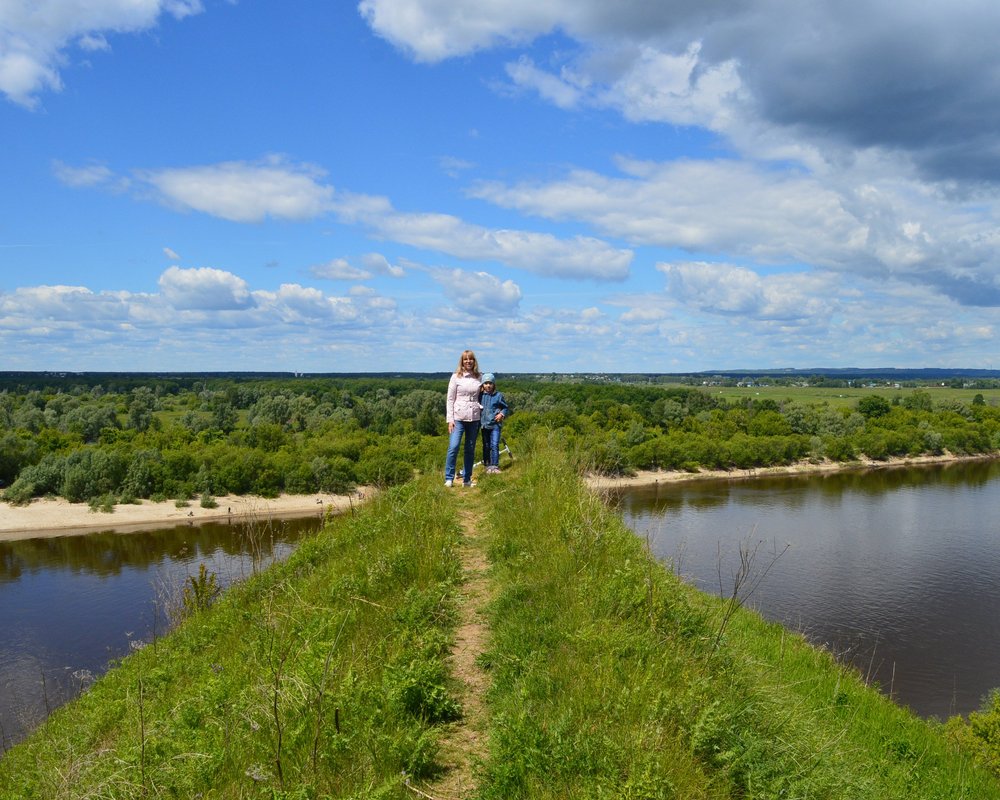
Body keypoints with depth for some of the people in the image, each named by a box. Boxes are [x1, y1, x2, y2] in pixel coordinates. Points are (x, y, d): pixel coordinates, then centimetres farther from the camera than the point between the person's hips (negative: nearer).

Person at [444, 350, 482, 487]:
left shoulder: (479, 378, 8)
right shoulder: (456, 377, 1)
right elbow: (450, 399, 0)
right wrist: (450, 419, -7)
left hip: (474, 418, 3)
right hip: (458, 417, -3)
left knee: (470, 450, 8)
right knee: (453, 447, -13)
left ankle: (467, 479, 17)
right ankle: (449, 479, -6)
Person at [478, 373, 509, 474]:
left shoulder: (498, 395, 1)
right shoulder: (480, 396, 4)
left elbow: (506, 408, 8)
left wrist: (502, 414, -10)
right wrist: (477, 418, 2)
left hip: (495, 424, -2)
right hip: (484, 424, 2)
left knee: (495, 445, -9)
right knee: (486, 446, 9)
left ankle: (495, 466, -4)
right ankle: (488, 465, 18)